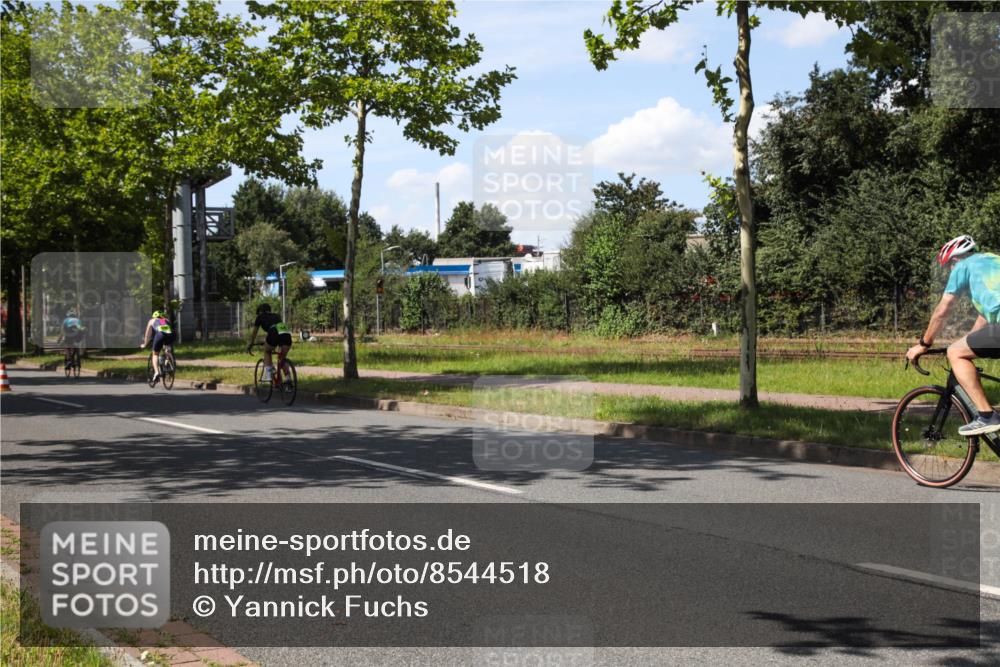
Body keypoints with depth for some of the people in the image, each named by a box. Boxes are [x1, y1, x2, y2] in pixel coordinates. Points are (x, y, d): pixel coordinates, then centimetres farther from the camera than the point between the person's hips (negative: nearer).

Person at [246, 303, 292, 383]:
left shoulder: (260, 317, 27)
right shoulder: (277, 316, 38)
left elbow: (253, 333, 37)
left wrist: (249, 345, 51)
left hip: (274, 334, -3)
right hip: (287, 334, 3)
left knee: (267, 352, 26)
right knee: (282, 359, 20)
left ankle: (268, 373, 12)